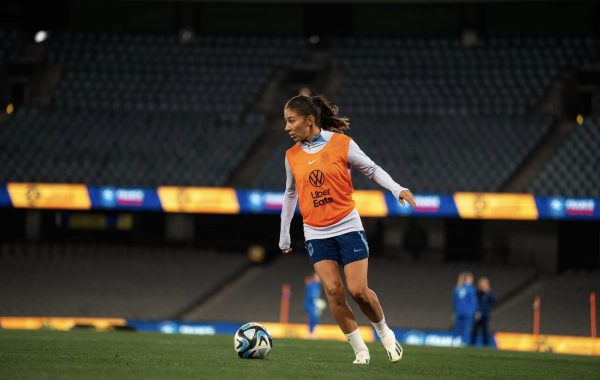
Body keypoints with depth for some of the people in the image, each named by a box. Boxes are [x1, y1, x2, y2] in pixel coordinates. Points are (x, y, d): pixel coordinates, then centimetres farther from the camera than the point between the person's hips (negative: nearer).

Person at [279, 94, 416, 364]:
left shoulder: (341, 143, -5)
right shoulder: (292, 156, 5)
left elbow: (372, 169, 1)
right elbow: (290, 195, 18)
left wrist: (397, 189, -15)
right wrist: (284, 235, 20)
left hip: (347, 227, -3)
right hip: (316, 234, 3)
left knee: (357, 290, -9)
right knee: (332, 290, -13)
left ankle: (384, 332, 19)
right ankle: (359, 349, -3)